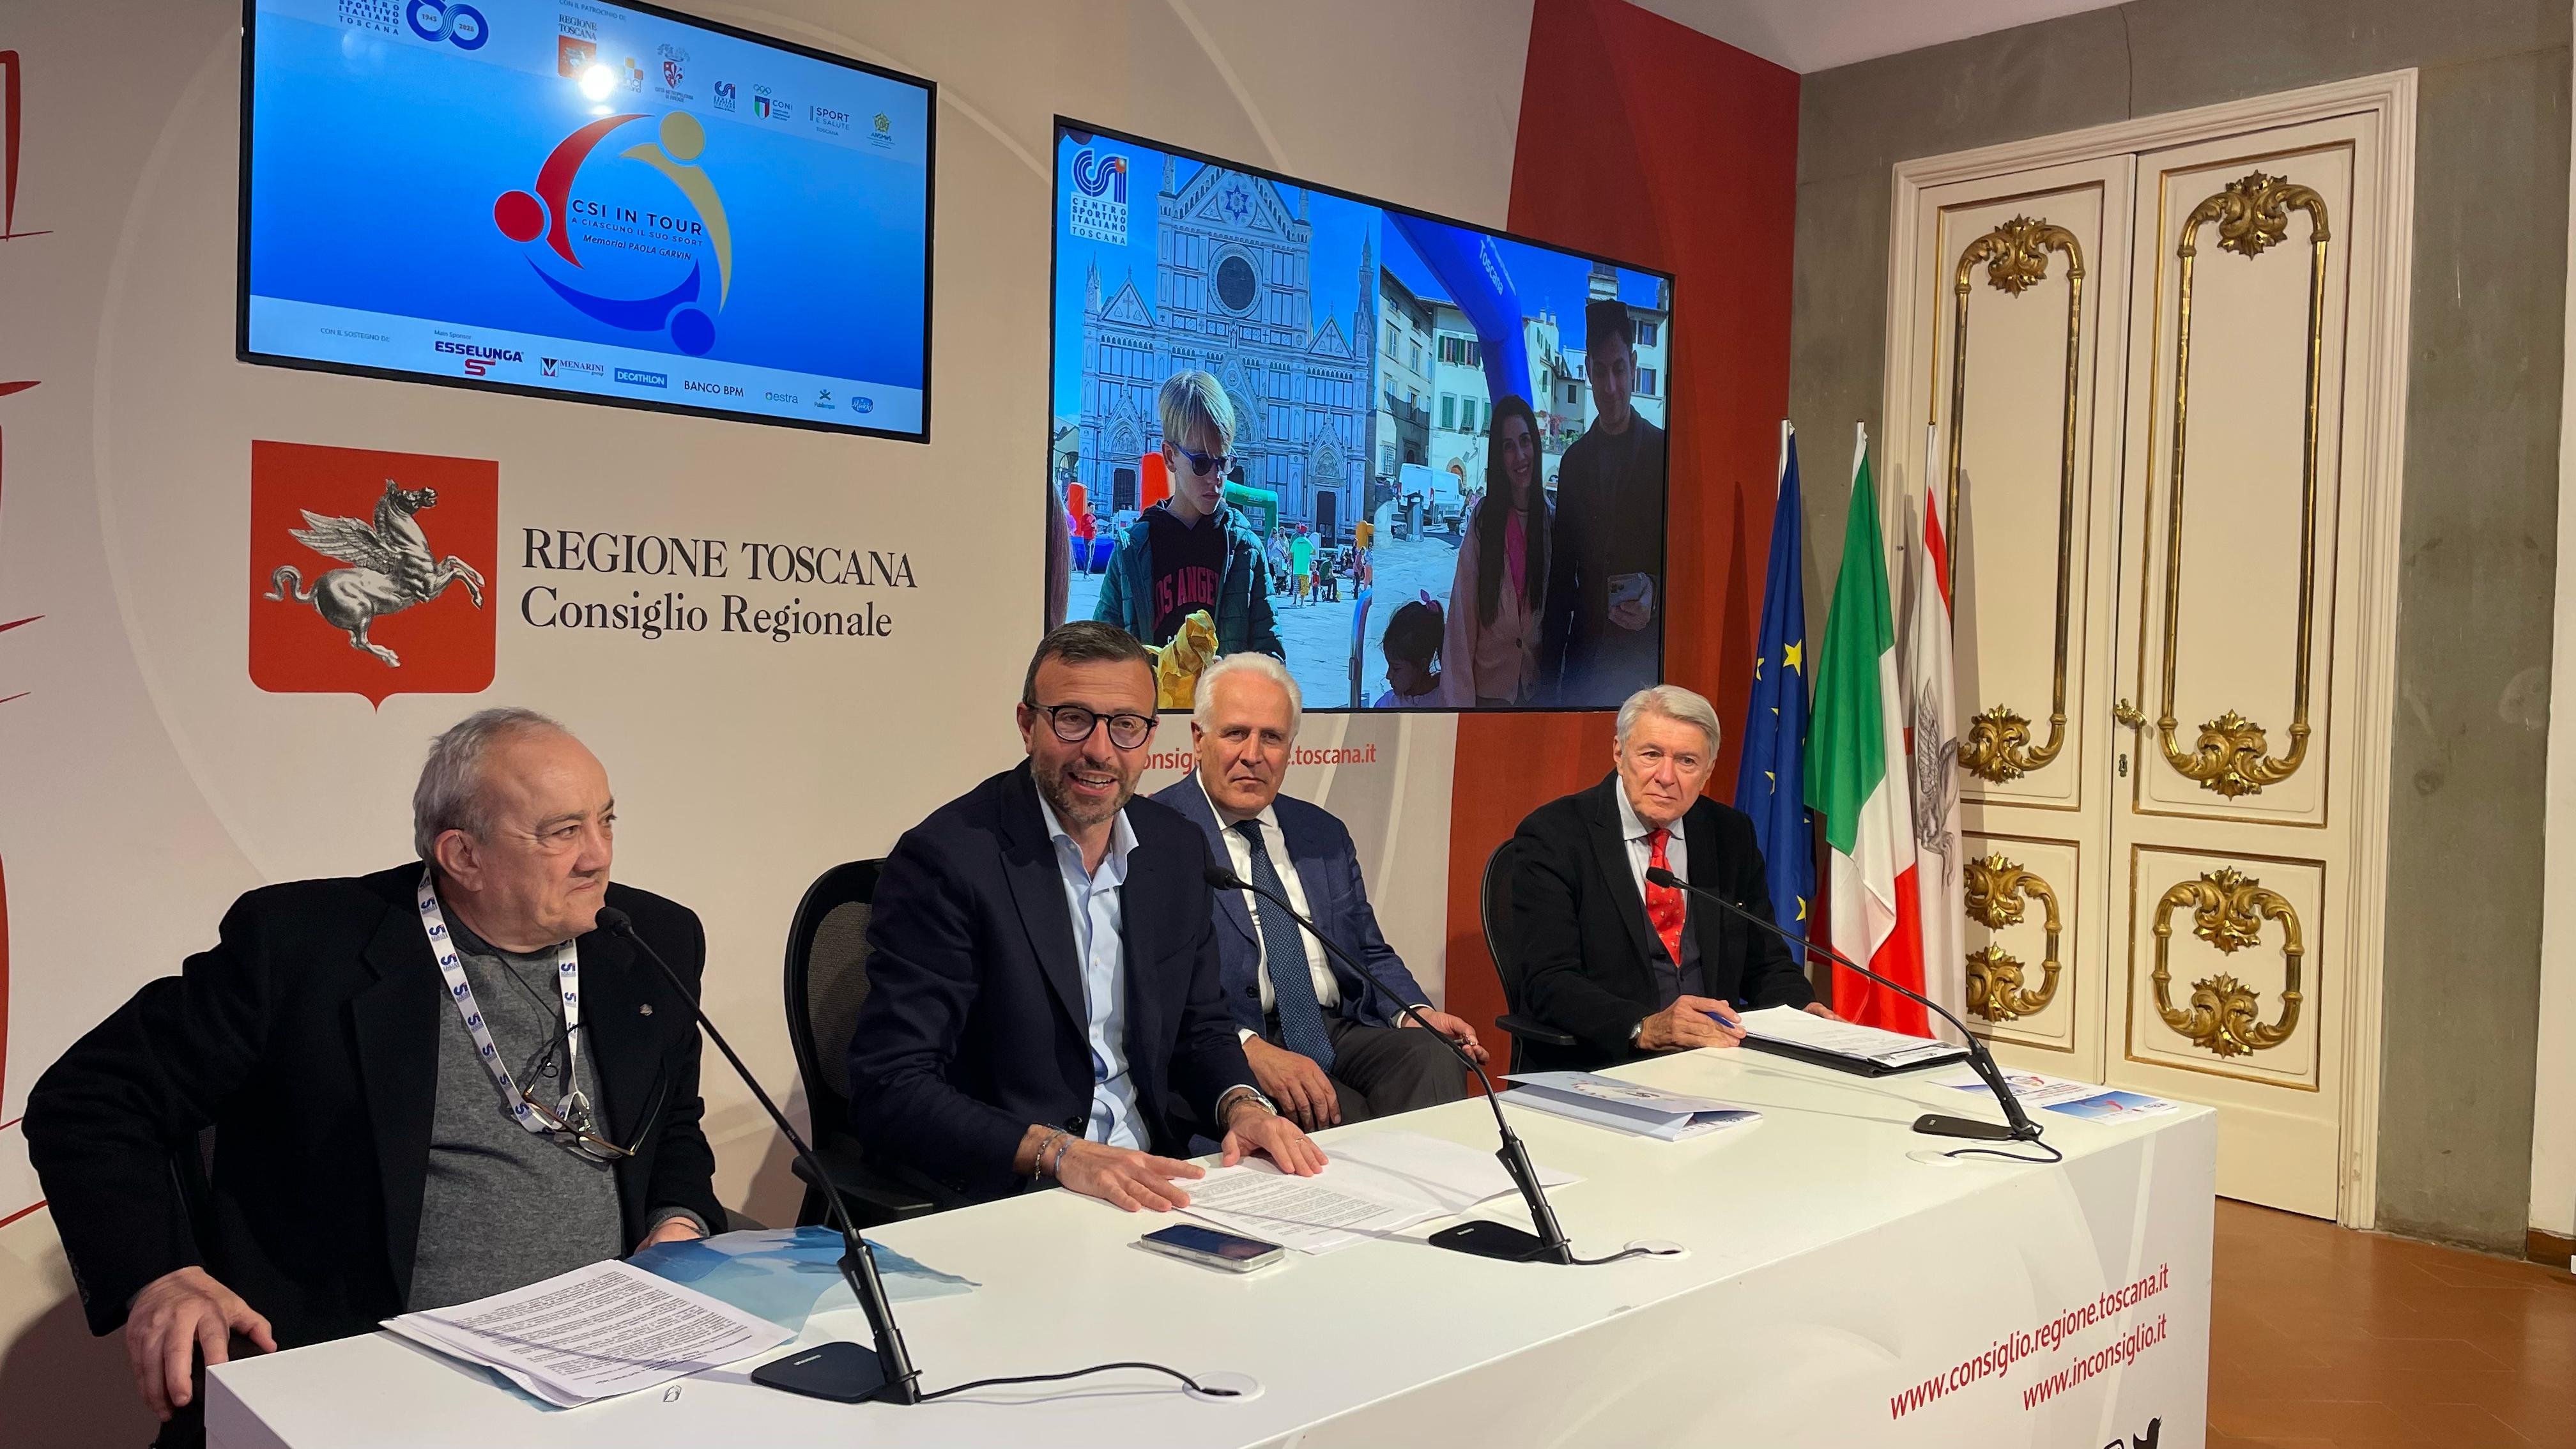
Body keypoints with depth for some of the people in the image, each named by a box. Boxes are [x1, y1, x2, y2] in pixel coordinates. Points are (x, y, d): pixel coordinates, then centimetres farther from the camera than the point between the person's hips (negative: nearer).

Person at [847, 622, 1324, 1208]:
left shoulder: (1178, 850, 6)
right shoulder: (944, 859, -13)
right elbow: (890, 1091, -17)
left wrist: (1241, 1105, -5)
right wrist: (1059, 1153, -27)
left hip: (1153, 1182, 6)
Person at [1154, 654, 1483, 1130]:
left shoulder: (1324, 835, 19)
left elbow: (1370, 955, 21)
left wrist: (1414, 1013, -1)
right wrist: (1248, 1047, -26)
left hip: (1341, 1033, 7)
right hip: (1229, 1048, -6)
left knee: (1436, 1060, -24)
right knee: (1348, 1121, -33)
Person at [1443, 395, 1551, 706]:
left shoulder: (1552, 518, -2)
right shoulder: (1482, 518, -7)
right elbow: (1463, 613, -10)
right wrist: (1460, 698, -15)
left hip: (1538, 684, 2)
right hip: (1490, 684, -2)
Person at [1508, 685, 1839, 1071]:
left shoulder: (1732, 834, 9)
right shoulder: (1553, 835, -8)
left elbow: (1766, 963, 14)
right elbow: (1549, 981, -17)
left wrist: (1802, 1013, -8)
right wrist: (1645, 1028, -32)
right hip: (1596, 1069, -3)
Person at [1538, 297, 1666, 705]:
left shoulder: (1664, 453, -1)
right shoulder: (1574, 461, 11)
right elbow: (1561, 572, 12)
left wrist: (1654, 603, -20)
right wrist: (1549, 675, 8)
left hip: (1645, 659, -3)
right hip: (1584, 660, 3)